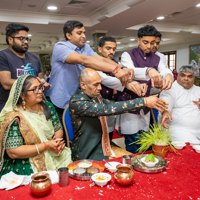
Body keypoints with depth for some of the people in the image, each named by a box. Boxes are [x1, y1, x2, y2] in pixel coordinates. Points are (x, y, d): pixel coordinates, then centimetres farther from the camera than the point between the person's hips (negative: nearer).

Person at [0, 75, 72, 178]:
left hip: (53, 156, 6)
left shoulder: (48, 106, 5)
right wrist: (46, 145, -18)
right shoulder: (14, 118, -13)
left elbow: (58, 129, 12)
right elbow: (13, 152, -16)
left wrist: (57, 142, -12)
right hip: (25, 165, -5)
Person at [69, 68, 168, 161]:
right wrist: (144, 102, -30)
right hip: (87, 156, -7)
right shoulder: (76, 102, -21)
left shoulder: (95, 97, 6)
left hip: (104, 147, 8)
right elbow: (107, 109, -29)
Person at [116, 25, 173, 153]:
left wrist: (168, 75, -34)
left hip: (145, 107, 5)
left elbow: (165, 70, -8)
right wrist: (148, 70, -45)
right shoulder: (128, 55, -5)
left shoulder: (156, 59, 10)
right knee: (134, 150, -2)